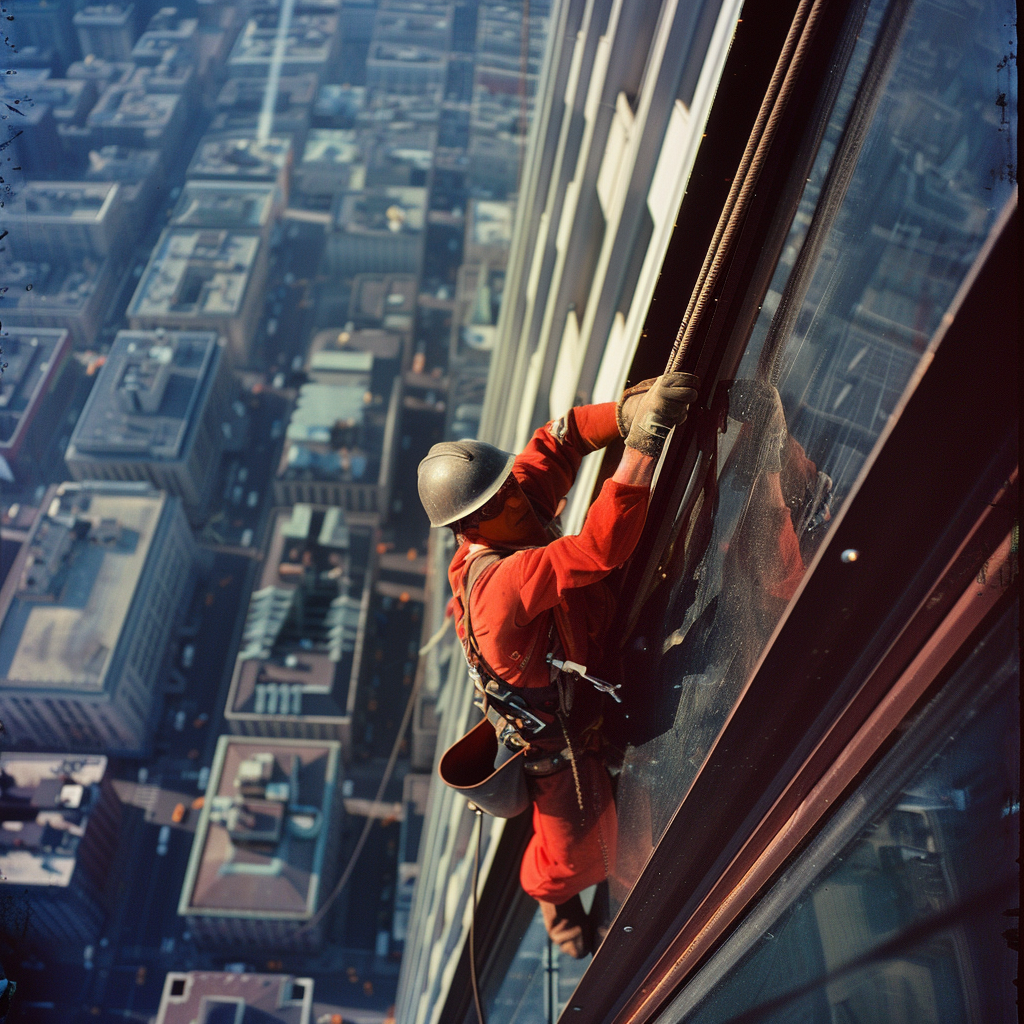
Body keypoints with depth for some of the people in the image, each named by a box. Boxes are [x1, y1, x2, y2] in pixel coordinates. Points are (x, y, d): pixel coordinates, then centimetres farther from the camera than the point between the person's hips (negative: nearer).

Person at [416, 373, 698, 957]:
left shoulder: (507, 522, -16)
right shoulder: (502, 583, -42)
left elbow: (556, 443, -11)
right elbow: (601, 547, -53)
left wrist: (626, 411, -29)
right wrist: (644, 440, -54)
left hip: (588, 700, 8)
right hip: (560, 739, -7)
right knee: (577, 853, 20)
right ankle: (553, 896, 56)